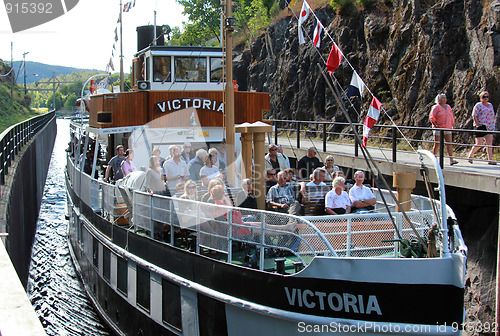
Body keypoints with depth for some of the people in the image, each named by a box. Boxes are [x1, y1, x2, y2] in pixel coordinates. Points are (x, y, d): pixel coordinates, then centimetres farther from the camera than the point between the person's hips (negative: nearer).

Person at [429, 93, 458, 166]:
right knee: (437, 144, 1)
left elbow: (451, 117, 23)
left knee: (449, 143, -7)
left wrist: (452, 125, 16)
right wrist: (435, 125, -15)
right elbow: (431, 117, -9)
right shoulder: (436, 107, -4)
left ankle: (451, 160, -13)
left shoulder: (448, 107, 14)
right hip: (438, 129, -5)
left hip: (447, 129, 5)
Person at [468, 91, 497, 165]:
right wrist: (478, 124, -16)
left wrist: (492, 126, 14)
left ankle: (490, 159, -4)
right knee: (479, 144, -7)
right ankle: (470, 156, 14)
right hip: (480, 126, -6)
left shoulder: (490, 105, 16)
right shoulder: (478, 105, -2)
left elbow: (493, 116, 22)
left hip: (489, 127, 6)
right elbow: (474, 116, -8)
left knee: (489, 143, -3)